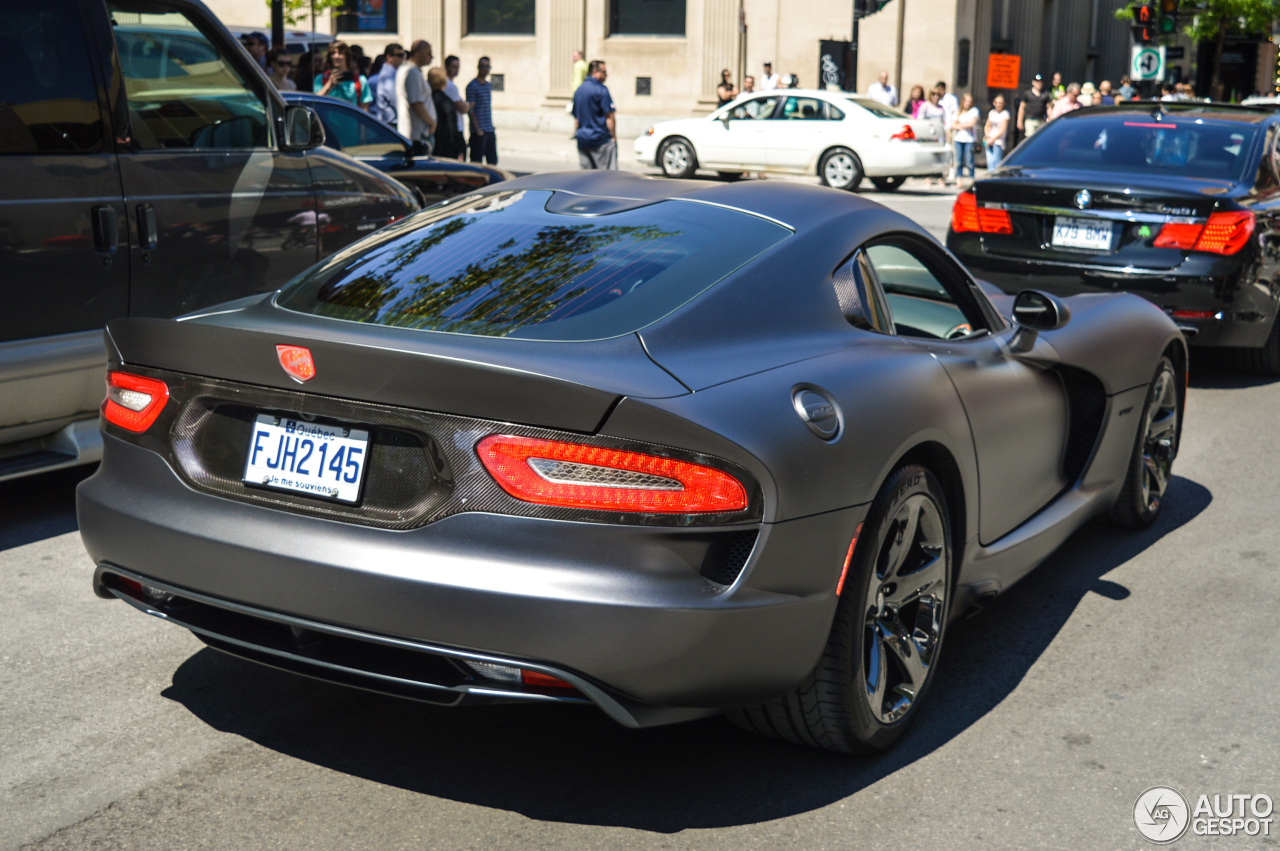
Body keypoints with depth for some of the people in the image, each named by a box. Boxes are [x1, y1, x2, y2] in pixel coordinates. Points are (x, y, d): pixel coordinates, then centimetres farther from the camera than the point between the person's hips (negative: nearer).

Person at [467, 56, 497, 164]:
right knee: (477, 161, -4)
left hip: (490, 130, 8)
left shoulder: (489, 85, 15)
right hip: (479, 131, -8)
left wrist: (491, 127, 17)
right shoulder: (472, 86, -8)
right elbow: (470, 110, -12)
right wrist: (477, 129, -18)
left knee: (493, 160, 10)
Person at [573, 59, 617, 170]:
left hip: (582, 141, 7)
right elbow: (609, 117, -13)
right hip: (601, 140, -7)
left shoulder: (579, 90, 14)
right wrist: (614, 137, -8)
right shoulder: (601, 89, -9)